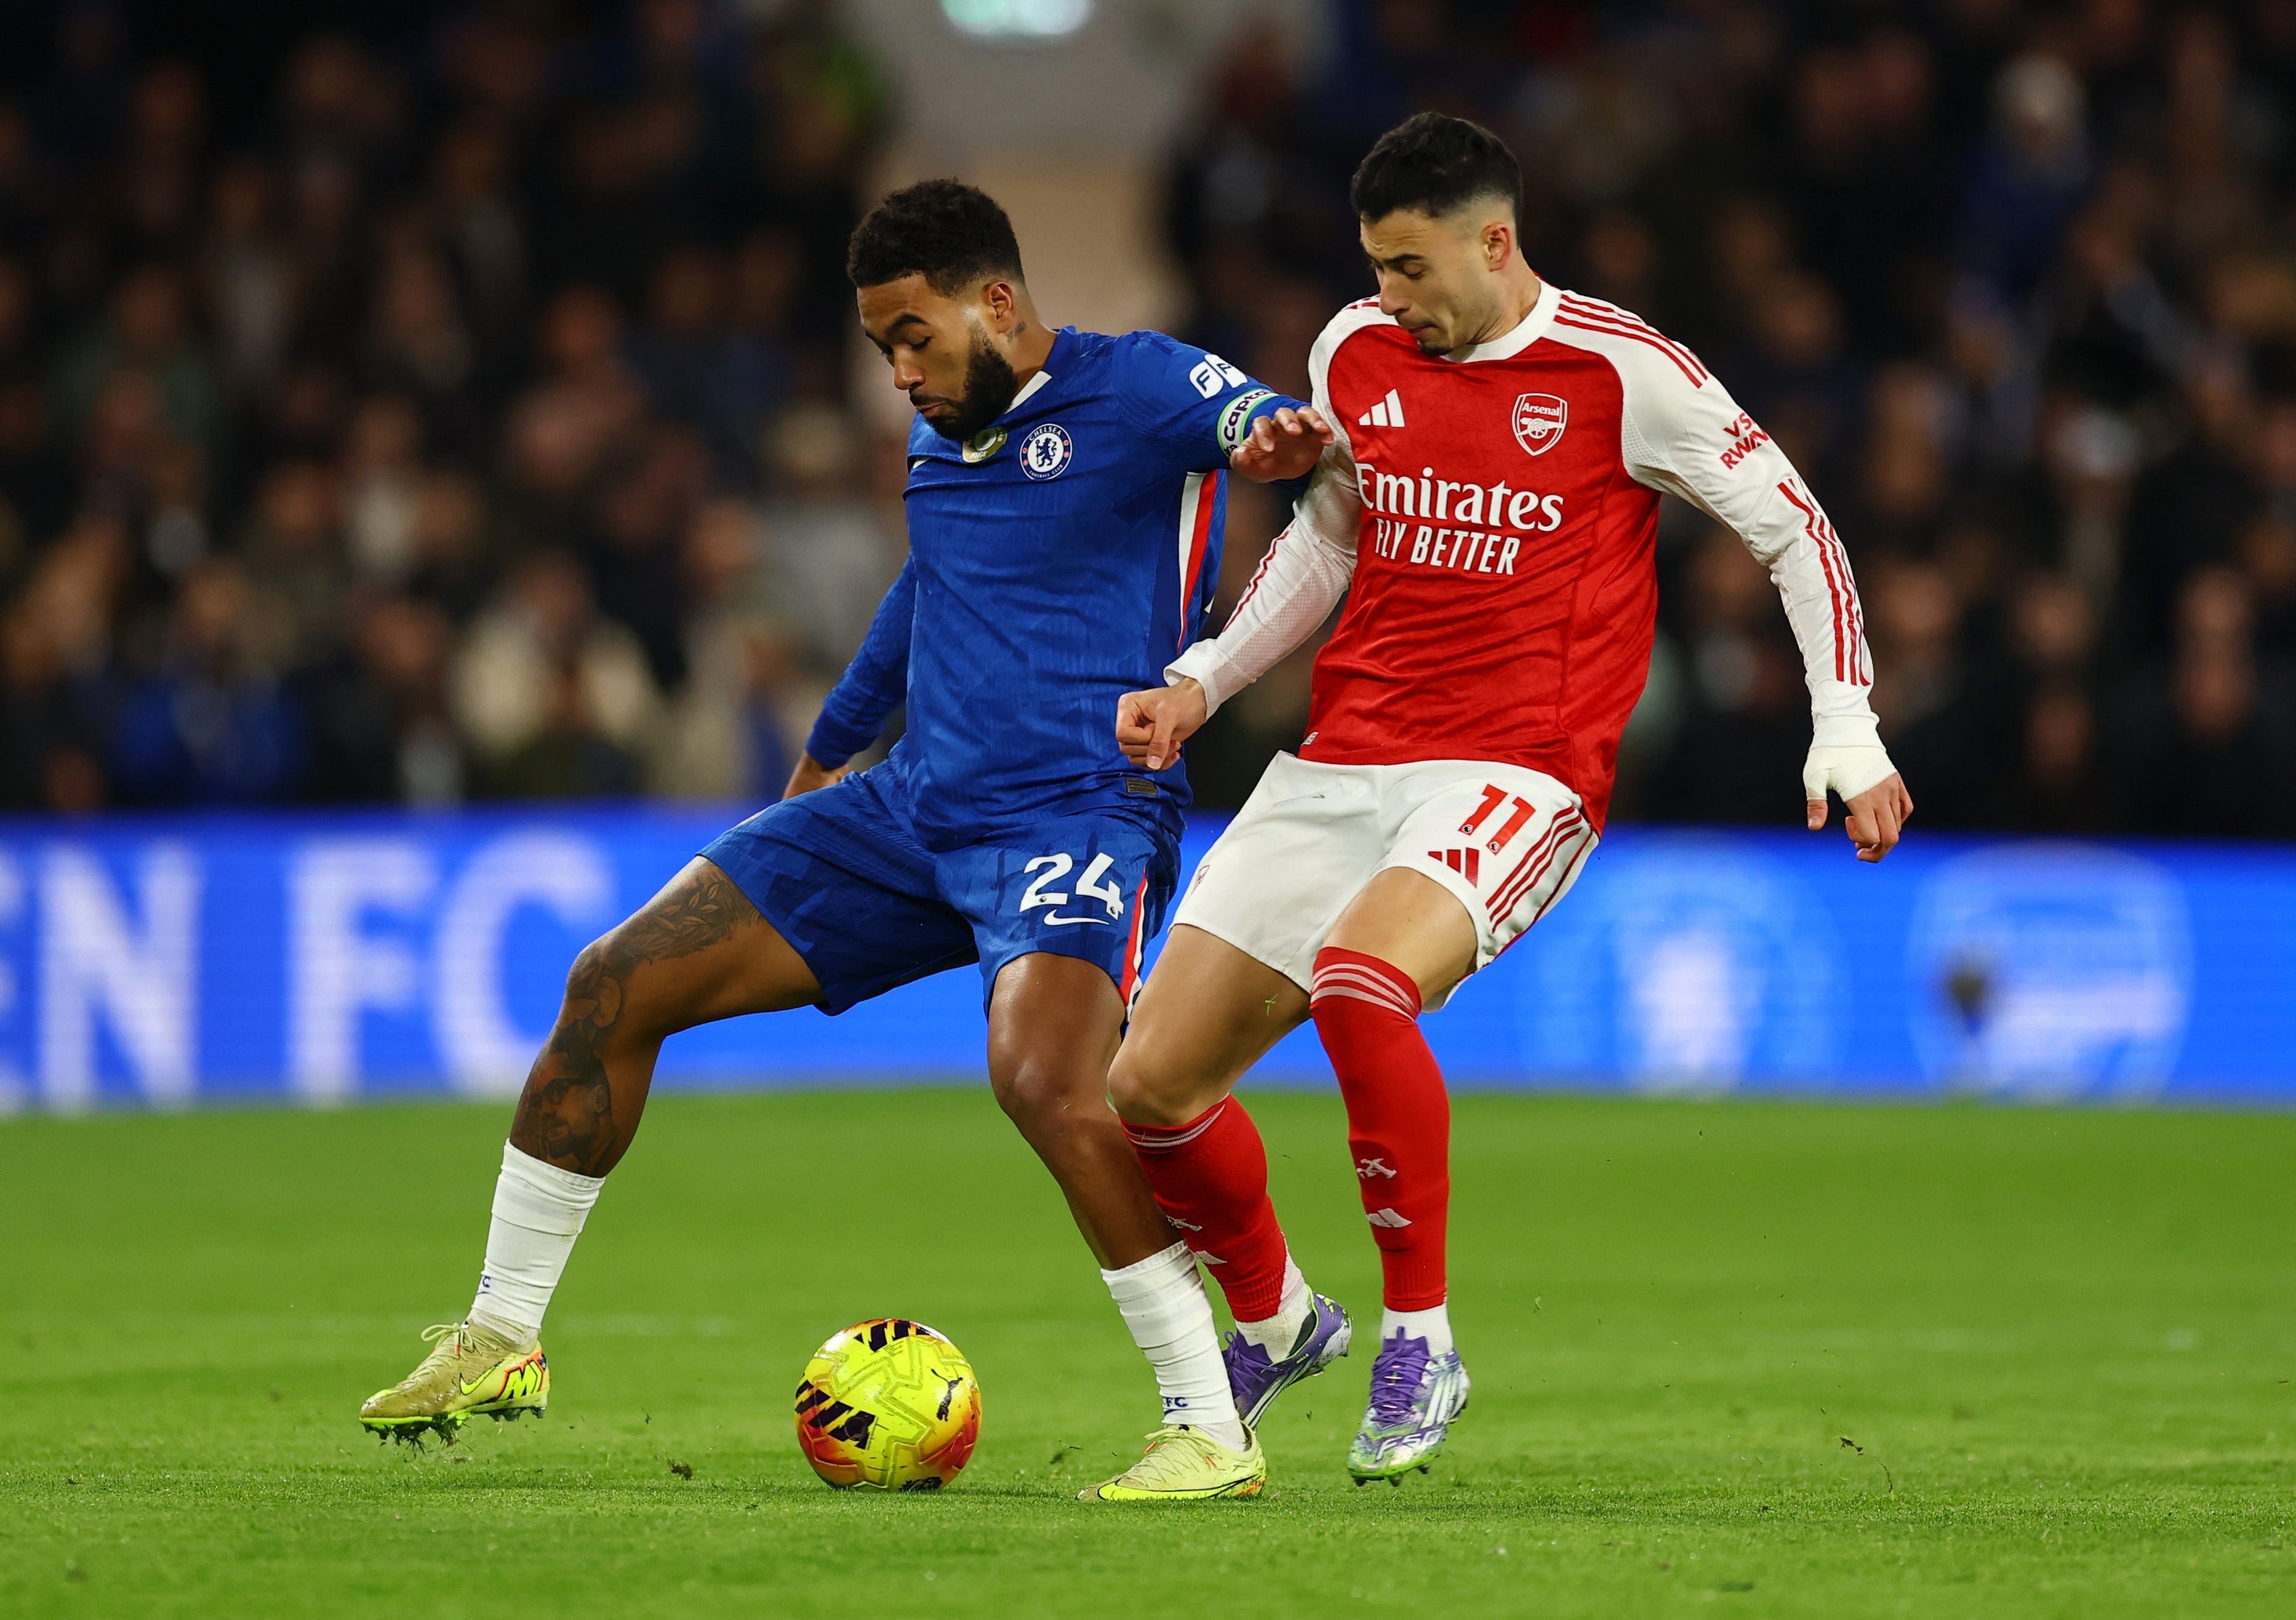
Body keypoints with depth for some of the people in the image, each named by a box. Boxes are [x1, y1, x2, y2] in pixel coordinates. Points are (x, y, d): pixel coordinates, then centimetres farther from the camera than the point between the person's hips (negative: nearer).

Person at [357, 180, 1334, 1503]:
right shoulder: (944, 429, 16)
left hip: (1078, 811, -8)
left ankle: (1213, 1433, -23)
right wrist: (835, 746, 43)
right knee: (619, 985, 2)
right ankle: (502, 1337, 15)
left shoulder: (1132, 388, -7)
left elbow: (1241, 415, -27)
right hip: (913, 805, 8)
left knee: (1047, 1079, -34)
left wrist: (1275, 435, -51)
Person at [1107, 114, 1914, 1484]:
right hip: (1340, 762, 6)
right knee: (1152, 1083, -1)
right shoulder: (1358, 354, 8)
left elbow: (1795, 528, 1)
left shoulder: (1616, 371, -7)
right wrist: (1199, 682, 16)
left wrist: (1848, 728, -7)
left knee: (1358, 983, -36)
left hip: (1518, 777, -6)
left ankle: (1422, 1336, -19)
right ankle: (1275, 1319, 28)